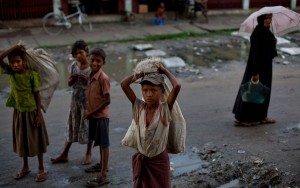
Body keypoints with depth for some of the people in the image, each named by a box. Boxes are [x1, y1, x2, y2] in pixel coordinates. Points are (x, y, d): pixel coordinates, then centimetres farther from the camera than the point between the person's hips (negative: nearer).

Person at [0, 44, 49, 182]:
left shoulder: (32, 75, -15)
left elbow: (37, 94, -11)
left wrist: (39, 114, -13)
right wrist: (14, 47, -19)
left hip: (32, 112, -4)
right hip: (18, 112, 4)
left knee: (36, 140, 6)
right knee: (21, 140, 15)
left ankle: (41, 169, 18)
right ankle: (25, 167, 31)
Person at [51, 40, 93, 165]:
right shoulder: (73, 66, 2)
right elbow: (69, 83, 6)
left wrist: (87, 80, -25)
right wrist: (73, 79, -15)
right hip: (76, 99, 4)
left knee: (89, 126, 6)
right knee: (72, 125, 11)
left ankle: (88, 154, 21)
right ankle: (64, 154, 19)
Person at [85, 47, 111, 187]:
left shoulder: (103, 78, -20)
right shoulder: (91, 76, 5)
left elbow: (107, 100, -21)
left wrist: (92, 112, -16)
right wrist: (88, 111, 5)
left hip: (101, 116, -8)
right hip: (92, 115, 8)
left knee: (103, 144, -1)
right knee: (99, 143, 21)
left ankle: (103, 176, 6)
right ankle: (103, 165, 39)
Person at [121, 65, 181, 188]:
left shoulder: (165, 109, -14)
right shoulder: (139, 107, -6)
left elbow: (177, 86, -27)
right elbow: (124, 84, -10)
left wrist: (165, 71, -13)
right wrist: (141, 74, -4)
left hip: (159, 159, -3)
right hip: (140, 159, 3)